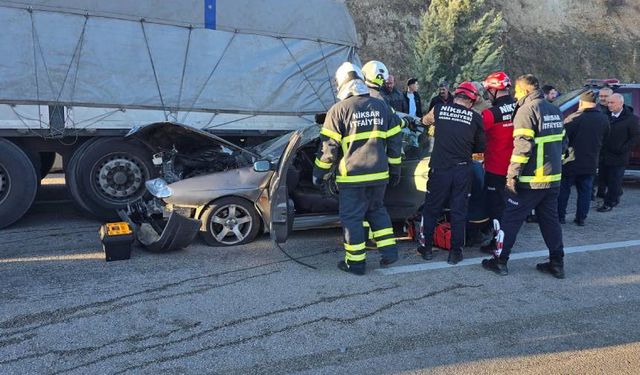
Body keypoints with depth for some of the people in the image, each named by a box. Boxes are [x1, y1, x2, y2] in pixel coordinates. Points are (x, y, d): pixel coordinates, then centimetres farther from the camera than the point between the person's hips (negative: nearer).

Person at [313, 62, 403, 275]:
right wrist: (395, 168, 19)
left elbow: (328, 147, -8)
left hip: (352, 177, -5)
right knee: (377, 210, 23)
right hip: (379, 174, 5)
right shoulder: (382, 106, 8)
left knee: (351, 217, 5)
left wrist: (320, 173, 2)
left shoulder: (339, 110, -8)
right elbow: (394, 140, 11)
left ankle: (355, 262, 11)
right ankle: (389, 250, 20)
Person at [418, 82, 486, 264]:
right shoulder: (475, 117, -1)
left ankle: (427, 248, 21)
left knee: (431, 209, 13)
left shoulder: (439, 109, 1)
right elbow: (481, 147, 8)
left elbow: (425, 120, 23)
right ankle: (455, 252, 16)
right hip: (463, 170, 0)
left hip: (439, 168, 0)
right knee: (459, 211, 10)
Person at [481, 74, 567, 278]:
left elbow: (522, 146, -21)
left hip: (531, 180, -8)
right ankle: (557, 263, 20)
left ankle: (500, 261, 8)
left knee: (511, 220, 2)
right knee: (550, 221, 15)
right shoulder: (555, 111, 14)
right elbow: (562, 142, 19)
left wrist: (512, 174, -19)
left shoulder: (527, 110, -13)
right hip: (553, 178, 8)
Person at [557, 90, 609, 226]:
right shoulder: (603, 119, 0)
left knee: (564, 189, 8)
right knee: (585, 191, 12)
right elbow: (605, 135, 16)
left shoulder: (577, 118, -19)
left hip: (572, 162, -4)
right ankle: (581, 218, 14)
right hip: (590, 163, 4)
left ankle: (560, 216, 12)